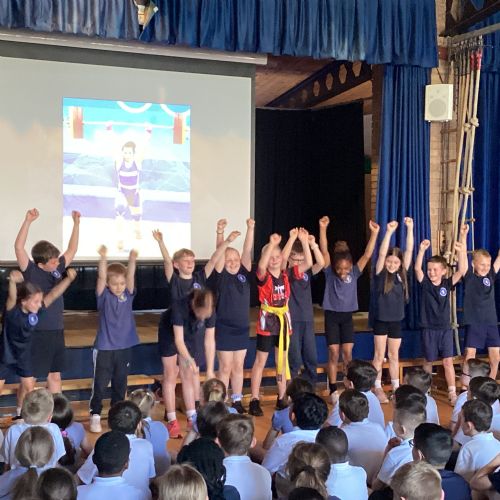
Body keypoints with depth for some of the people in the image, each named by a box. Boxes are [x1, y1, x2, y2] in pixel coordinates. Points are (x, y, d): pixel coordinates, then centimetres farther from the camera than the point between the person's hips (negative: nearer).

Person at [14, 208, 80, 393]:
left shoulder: (57, 268, 3)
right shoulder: (31, 271, -12)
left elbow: (72, 250, 14)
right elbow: (19, 247, -25)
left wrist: (76, 223, 8)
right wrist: (28, 221, -34)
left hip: (56, 331, 6)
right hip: (36, 333, -6)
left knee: (55, 375, 16)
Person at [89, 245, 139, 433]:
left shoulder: (128, 295, 0)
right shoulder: (104, 296, -6)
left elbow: (131, 277, -15)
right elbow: (101, 278, -21)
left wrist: (132, 260, -33)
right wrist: (103, 258, -38)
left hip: (124, 347, 3)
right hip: (104, 347, -3)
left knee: (120, 384, 14)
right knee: (100, 384, 3)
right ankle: (95, 416, 15)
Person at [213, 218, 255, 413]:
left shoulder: (244, 274, 2)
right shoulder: (221, 276, -7)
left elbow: (248, 251, -7)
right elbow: (219, 254, -20)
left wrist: (251, 229, -17)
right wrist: (220, 232, -33)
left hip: (242, 327, 4)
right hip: (224, 328, -4)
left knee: (238, 367, 13)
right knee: (225, 368, 3)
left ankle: (237, 401, 24)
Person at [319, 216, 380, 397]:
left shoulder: (354, 273, -3)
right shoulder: (329, 272, -9)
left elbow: (367, 255, -11)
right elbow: (324, 252, -20)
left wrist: (374, 233, -20)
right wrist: (322, 228, -30)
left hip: (347, 316, 2)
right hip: (332, 316, -2)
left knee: (347, 352, 5)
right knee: (334, 353, 0)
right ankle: (333, 389, 9)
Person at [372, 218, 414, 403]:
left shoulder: (401, 274, 1)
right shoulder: (380, 274, -8)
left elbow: (409, 251, -5)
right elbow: (381, 254, -22)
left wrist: (410, 228, -13)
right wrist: (389, 232, -29)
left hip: (396, 320, 4)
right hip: (381, 319, -3)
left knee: (394, 356, 13)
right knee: (379, 356, 4)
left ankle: (396, 387, 21)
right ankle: (378, 389, 10)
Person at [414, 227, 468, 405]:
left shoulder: (447, 283, -4)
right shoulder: (425, 283, -5)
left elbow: (462, 270, -16)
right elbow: (417, 268, -22)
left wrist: (462, 249, -28)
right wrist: (422, 250, -37)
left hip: (445, 328, 0)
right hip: (429, 329, 0)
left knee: (448, 361, -1)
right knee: (428, 361, 12)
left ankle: (452, 393, 3)